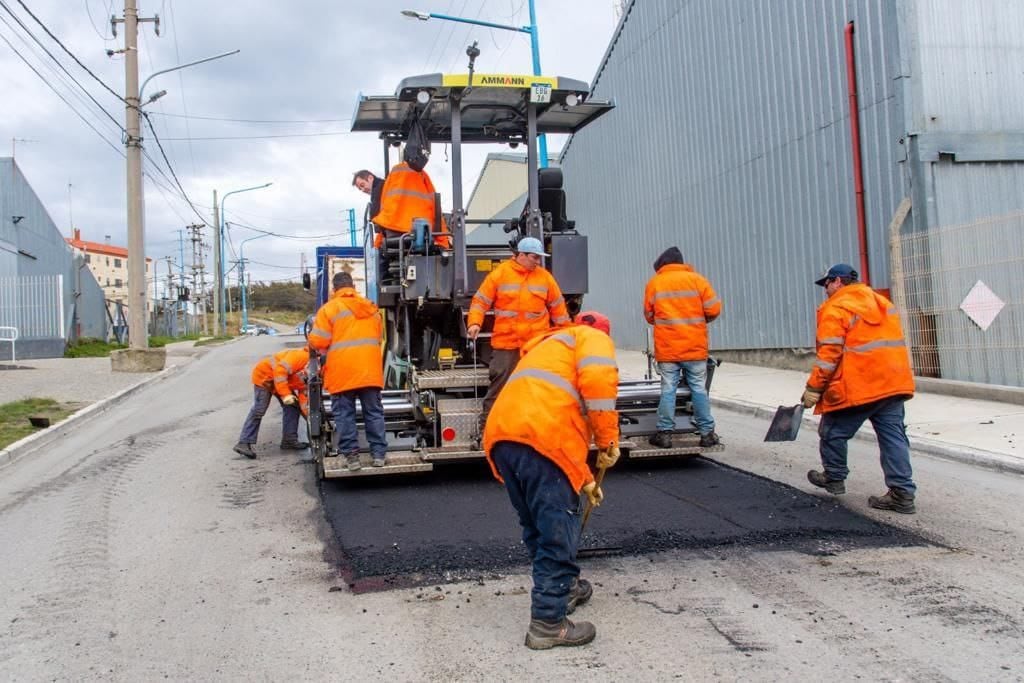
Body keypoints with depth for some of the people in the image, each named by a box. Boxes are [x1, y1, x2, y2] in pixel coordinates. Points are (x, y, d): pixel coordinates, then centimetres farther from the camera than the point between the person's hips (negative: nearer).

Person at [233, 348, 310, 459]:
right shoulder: (301, 356, -28)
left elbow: (304, 393, 2)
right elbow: (280, 370, -35)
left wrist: (309, 414, -9)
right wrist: (286, 394, -36)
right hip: (264, 376, -9)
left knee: (292, 407, 4)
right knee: (259, 410, -15)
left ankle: (289, 440, 9)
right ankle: (243, 443, -15)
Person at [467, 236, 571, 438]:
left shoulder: (544, 277, 9)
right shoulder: (499, 274, 0)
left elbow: (557, 307, 16)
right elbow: (481, 300, 0)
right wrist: (474, 323, -15)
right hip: (505, 344, -2)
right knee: (498, 386, -1)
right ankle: (485, 426, 7)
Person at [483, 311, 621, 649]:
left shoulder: (545, 349, 41)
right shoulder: (593, 338, 18)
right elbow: (597, 379, -7)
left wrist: (585, 480, 47)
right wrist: (608, 440, -1)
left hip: (502, 436, 8)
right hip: (539, 438, -8)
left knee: (538, 526, 22)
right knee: (557, 530, 0)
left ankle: (564, 589, 39)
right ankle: (548, 623, 5)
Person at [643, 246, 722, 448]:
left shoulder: (654, 283, 3)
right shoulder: (697, 279, 1)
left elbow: (649, 315, 10)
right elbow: (714, 310, -2)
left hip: (667, 348, 0)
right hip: (695, 347, 0)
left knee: (668, 390, 4)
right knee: (699, 389, 5)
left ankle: (665, 433, 4)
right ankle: (707, 433, 8)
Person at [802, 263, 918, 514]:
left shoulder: (835, 309, -7)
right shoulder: (883, 302, 18)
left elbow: (829, 354, -14)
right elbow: (890, 343, 20)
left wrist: (813, 389, -10)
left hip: (857, 388, -7)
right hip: (893, 384, 7)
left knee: (833, 431, 12)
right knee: (893, 436, 6)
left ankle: (834, 478, 27)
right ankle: (903, 493, 4)